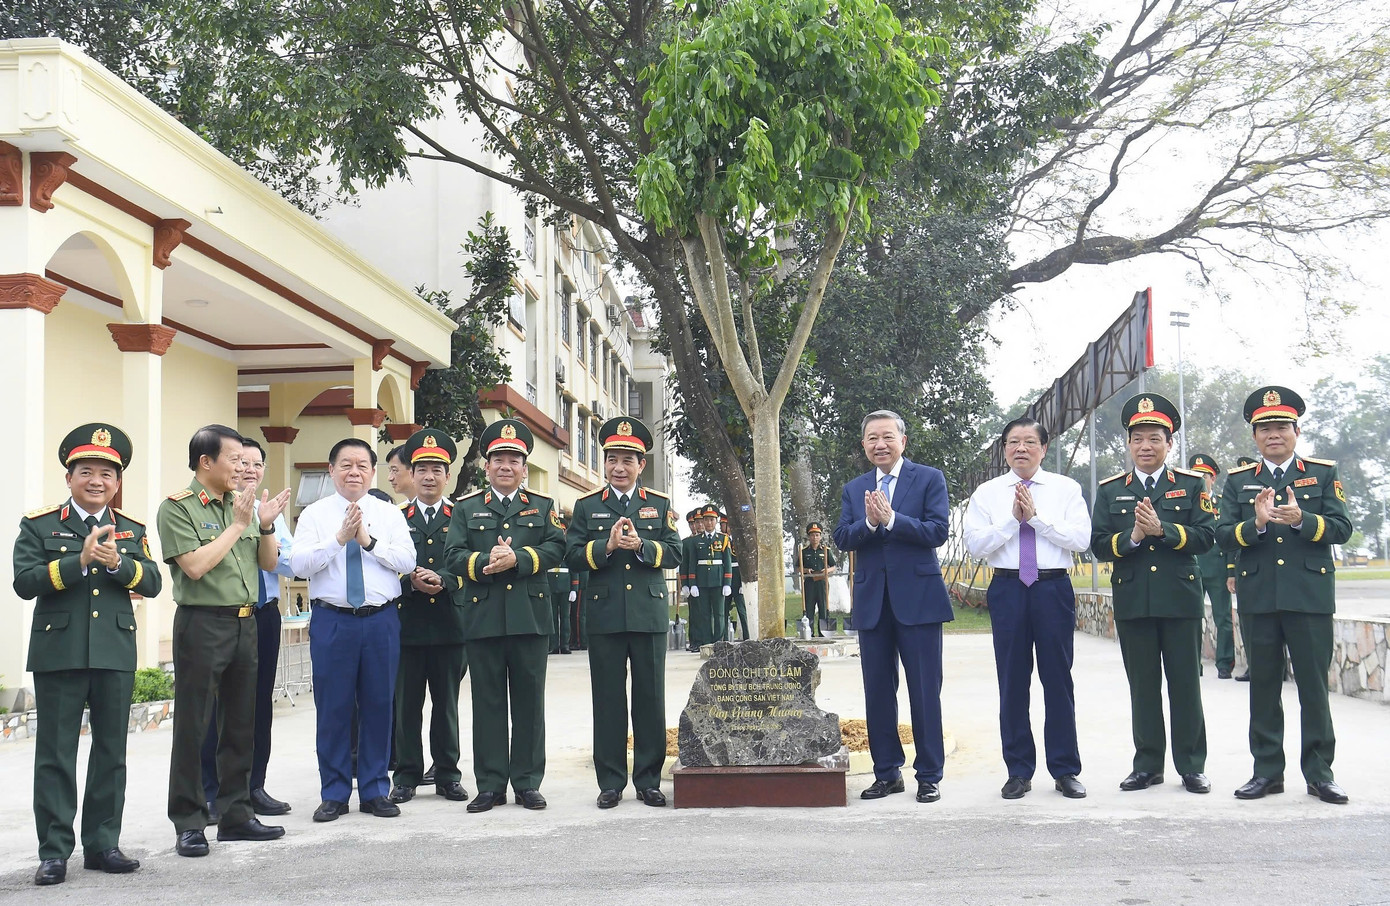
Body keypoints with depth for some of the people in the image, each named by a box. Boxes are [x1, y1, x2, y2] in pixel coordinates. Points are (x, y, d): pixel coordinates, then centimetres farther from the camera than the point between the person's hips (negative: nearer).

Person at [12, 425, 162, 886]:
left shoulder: (132, 529, 11)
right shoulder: (38, 525, 2)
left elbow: (152, 582, 0)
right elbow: (24, 582, -10)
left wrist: (117, 562, -18)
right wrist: (80, 559, -20)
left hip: (116, 655, 3)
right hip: (58, 654, -3)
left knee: (111, 753, 8)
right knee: (56, 755, 2)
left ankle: (103, 844, 18)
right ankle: (54, 851, 9)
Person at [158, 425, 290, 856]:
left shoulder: (242, 505, 12)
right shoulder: (177, 508, -6)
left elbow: (269, 563, 13)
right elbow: (195, 565, -18)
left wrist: (266, 526, -4)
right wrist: (238, 526, -13)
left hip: (246, 623, 7)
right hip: (202, 623, -7)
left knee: (241, 724, 12)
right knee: (193, 727, 0)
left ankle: (236, 814, 22)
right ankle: (189, 823, 8)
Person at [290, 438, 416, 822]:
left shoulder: (390, 514, 8)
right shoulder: (314, 514, 5)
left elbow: (407, 561, -5)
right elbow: (299, 564, -8)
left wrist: (368, 541, -14)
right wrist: (339, 538, -16)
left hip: (382, 620, 1)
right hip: (332, 620, -1)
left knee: (379, 706, 6)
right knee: (333, 708, 3)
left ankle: (375, 791, 18)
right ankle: (334, 793, 15)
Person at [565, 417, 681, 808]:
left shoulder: (660, 505, 9)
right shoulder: (586, 506, 8)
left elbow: (674, 554, 1)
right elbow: (572, 554, 0)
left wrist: (640, 546, -16)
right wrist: (607, 546, -16)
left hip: (649, 615, 1)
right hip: (605, 616, 0)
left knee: (650, 698, 4)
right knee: (608, 700, 3)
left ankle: (648, 780, 14)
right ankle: (611, 782, 11)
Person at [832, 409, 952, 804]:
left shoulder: (929, 479, 1)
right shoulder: (854, 489, 13)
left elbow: (938, 531, -11)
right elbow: (841, 538, 2)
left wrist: (891, 519, -21)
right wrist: (868, 522, -17)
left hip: (917, 598, -4)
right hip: (872, 602, 4)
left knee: (925, 691, 0)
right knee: (878, 692, 9)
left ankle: (929, 775, 9)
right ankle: (887, 772, 19)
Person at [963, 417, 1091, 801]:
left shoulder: (1066, 489, 5)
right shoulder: (987, 493, 7)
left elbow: (1081, 539, -6)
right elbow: (975, 545, -3)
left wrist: (1037, 517, -12)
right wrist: (1013, 518, -11)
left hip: (1054, 587, -1)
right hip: (1007, 589, 1)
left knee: (1058, 678, 3)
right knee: (1012, 682, 5)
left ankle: (1065, 770, 13)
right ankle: (1018, 771, 14)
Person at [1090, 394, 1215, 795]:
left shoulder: (1192, 485, 6)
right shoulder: (1110, 490, 10)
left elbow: (1205, 537, -4)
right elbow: (1098, 545, 3)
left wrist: (1162, 529, -17)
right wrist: (1132, 537, -15)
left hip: (1180, 599, -1)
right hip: (1132, 601, 1)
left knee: (1185, 683, 3)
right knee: (1143, 686, 7)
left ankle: (1191, 766, 12)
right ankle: (1148, 764, 15)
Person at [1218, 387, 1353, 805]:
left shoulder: (1325, 474, 6)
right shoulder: (1238, 480, 10)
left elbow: (1341, 528, -4)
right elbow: (1224, 534, 0)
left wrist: (1301, 519, -21)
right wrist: (1256, 524, -19)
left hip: (1310, 596, -2)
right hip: (1257, 599, 2)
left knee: (1314, 685, 2)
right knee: (1263, 686, 7)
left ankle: (1319, 772, 11)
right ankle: (1267, 770, 16)